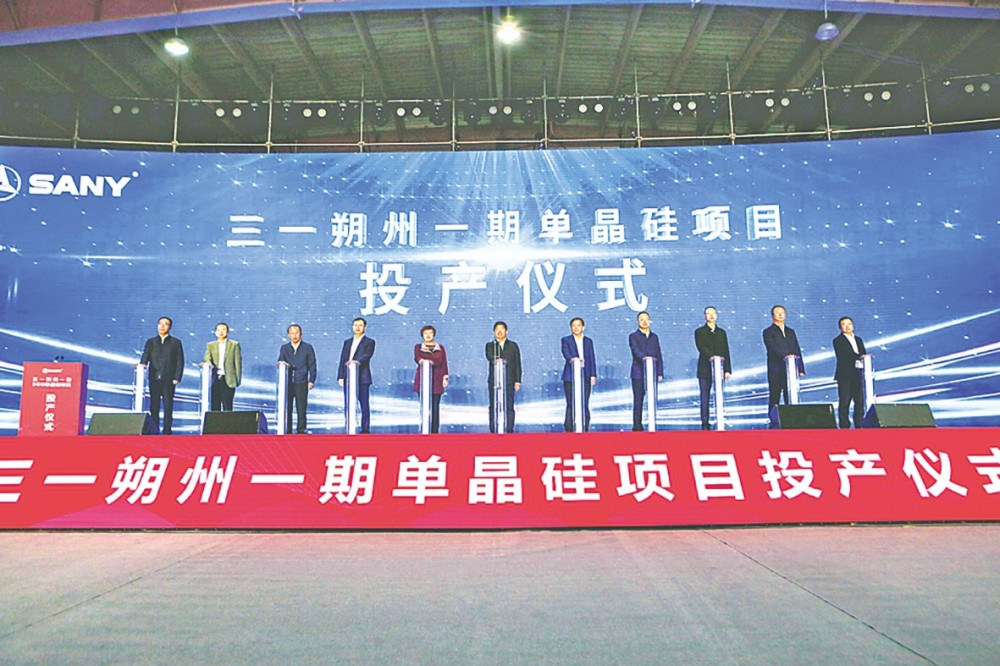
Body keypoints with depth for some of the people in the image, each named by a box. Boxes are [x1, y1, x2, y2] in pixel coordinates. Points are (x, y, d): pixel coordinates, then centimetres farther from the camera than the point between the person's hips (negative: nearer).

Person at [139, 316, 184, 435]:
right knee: (154, 406, 4)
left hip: (168, 380, -2)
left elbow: (180, 362, 2)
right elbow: (145, 357, 4)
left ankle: (166, 432, 0)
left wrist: (177, 378, -7)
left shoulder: (176, 343, 8)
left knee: (168, 407, -2)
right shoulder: (151, 342, 15)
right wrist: (142, 365, -18)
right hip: (154, 379, 2)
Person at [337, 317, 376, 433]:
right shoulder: (347, 342, 18)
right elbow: (342, 360, 13)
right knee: (348, 406, 6)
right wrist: (340, 377, 4)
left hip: (362, 378, -5)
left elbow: (367, 355, -15)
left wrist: (357, 361, -36)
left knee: (364, 405, -3)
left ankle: (365, 429, 1)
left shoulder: (369, 342, 3)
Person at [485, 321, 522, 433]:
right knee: (494, 407, -1)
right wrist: (495, 359, -35)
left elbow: (517, 364, 10)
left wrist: (517, 381, 3)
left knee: (509, 407, -2)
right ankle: (493, 431, 2)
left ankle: (509, 431, 1)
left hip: (509, 381, 1)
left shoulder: (513, 346, 14)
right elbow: (489, 356, -12)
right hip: (494, 381, 0)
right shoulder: (490, 345, 11)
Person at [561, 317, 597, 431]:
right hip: (570, 377, -2)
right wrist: (572, 358, -34)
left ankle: (585, 429, 6)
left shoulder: (588, 341, 16)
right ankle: (569, 429, 1)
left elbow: (592, 359, 11)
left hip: (585, 377, 3)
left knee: (585, 405, 1)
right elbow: (566, 353, -12)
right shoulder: (566, 340, 6)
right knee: (571, 404, -3)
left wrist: (593, 375, 2)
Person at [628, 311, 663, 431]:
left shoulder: (654, 337, 17)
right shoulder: (633, 336, 3)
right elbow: (636, 350, -15)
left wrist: (660, 373, 6)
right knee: (638, 400, -3)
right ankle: (637, 427, 1)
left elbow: (659, 356, 14)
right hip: (638, 374, -4)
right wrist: (644, 357, -35)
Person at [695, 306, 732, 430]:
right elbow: (701, 347, -10)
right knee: (705, 398, -3)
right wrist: (711, 356, -28)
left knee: (719, 397, -1)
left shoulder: (722, 332, 16)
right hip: (705, 369, -3)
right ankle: (705, 425, -1)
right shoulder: (699, 331, 6)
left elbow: (726, 351, 13)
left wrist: (727, 369, 5)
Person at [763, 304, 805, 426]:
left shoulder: (791, 331, 19)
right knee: (774, 399, -3)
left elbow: (797, 351, 18)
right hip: (775, 371, -5)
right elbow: (772, 348, -14)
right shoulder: (768, 332, 2)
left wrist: (801, 369, 11)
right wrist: (785, 356, -30)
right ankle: (774, 424, 0)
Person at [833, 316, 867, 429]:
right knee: (844, 402, -4)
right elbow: (844, 355, -14)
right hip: (845, 376, -5)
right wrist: (858, 357, -25)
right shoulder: (838, 341, 0)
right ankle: (844, 426, -1)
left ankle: (859, 426, 9)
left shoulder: (858, 340, 20)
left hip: (858, 376, 5)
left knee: (860, 402, 2)